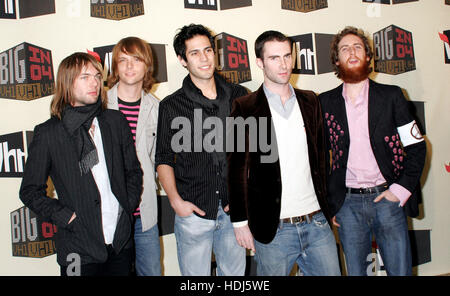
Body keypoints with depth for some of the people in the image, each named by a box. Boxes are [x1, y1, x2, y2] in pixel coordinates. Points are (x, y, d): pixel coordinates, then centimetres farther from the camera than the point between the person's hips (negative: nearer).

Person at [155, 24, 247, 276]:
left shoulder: (239, 96, 3)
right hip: (193, 211, -2)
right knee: (196, 274, 9)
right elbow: (164, 159, 2)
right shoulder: (171, 106, -3)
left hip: (234, 209, 3)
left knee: (236, 272, 16)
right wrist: (176, 201, -9)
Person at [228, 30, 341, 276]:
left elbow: (320, 157, 14)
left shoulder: (310, 101, 10)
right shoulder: (245, 108, -4)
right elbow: (237, 169, -4)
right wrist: (240, 221, -6)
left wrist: (326, 208, 12)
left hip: (317, 223, 4)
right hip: (273, 230, -4)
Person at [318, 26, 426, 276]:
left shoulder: (391, 96, 4)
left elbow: (416, 146, 5)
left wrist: (401, 189, -6)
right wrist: (328, 203, 3)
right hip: (347, 204, 0)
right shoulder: (325, 103, 4)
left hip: (388, 199, 0)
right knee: (355, 271, 9)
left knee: (400, 271, 6)